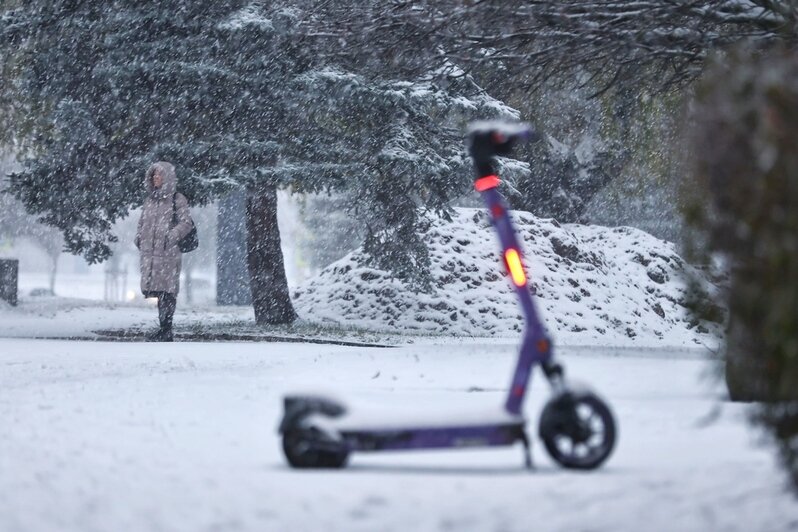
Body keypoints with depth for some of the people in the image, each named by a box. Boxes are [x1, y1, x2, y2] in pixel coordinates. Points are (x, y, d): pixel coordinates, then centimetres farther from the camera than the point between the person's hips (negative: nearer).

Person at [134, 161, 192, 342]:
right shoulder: (150, 200, 19)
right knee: (156, 289, 5)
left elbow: (186, 223, -5)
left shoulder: (177, 199, 1)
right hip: (150, 251, 6)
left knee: (167, 289, -11)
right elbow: (142, 222, 28)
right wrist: (139, 237, 9)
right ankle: (165, 332, 10)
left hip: (168, 252, -6)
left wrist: (172, 236, -19)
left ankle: (166, 329, -13)